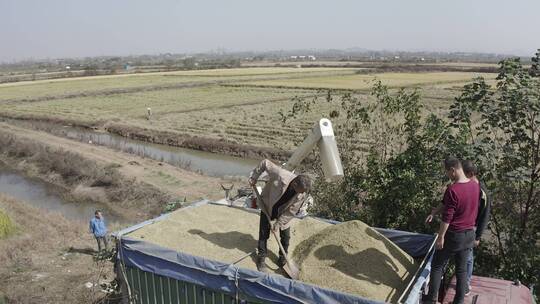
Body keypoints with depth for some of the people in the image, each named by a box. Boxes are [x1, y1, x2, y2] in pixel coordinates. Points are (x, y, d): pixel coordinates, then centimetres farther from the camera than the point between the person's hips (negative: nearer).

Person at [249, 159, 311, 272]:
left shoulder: (302, 194, -29)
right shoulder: (280, 175, -40)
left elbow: (291, 211, -18)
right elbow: (265, 163, -26)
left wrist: (279, 223, -17)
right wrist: (254, 177, -19)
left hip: (283, 212, 2)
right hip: (267, 206, -2)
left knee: (285, 236, 7)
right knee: (263, 234, 4)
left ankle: (283, 258, 29)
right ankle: (261, 258, 20)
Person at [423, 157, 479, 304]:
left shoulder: (452, 189, -25)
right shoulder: (475, 186, 0)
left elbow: (447, 217, -21)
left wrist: (440, 236, -12)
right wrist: (434, 212, 15)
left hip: (453, 235, -7)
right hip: (469, 234, 7)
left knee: (437, 266, 9)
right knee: (462, 269, 16)